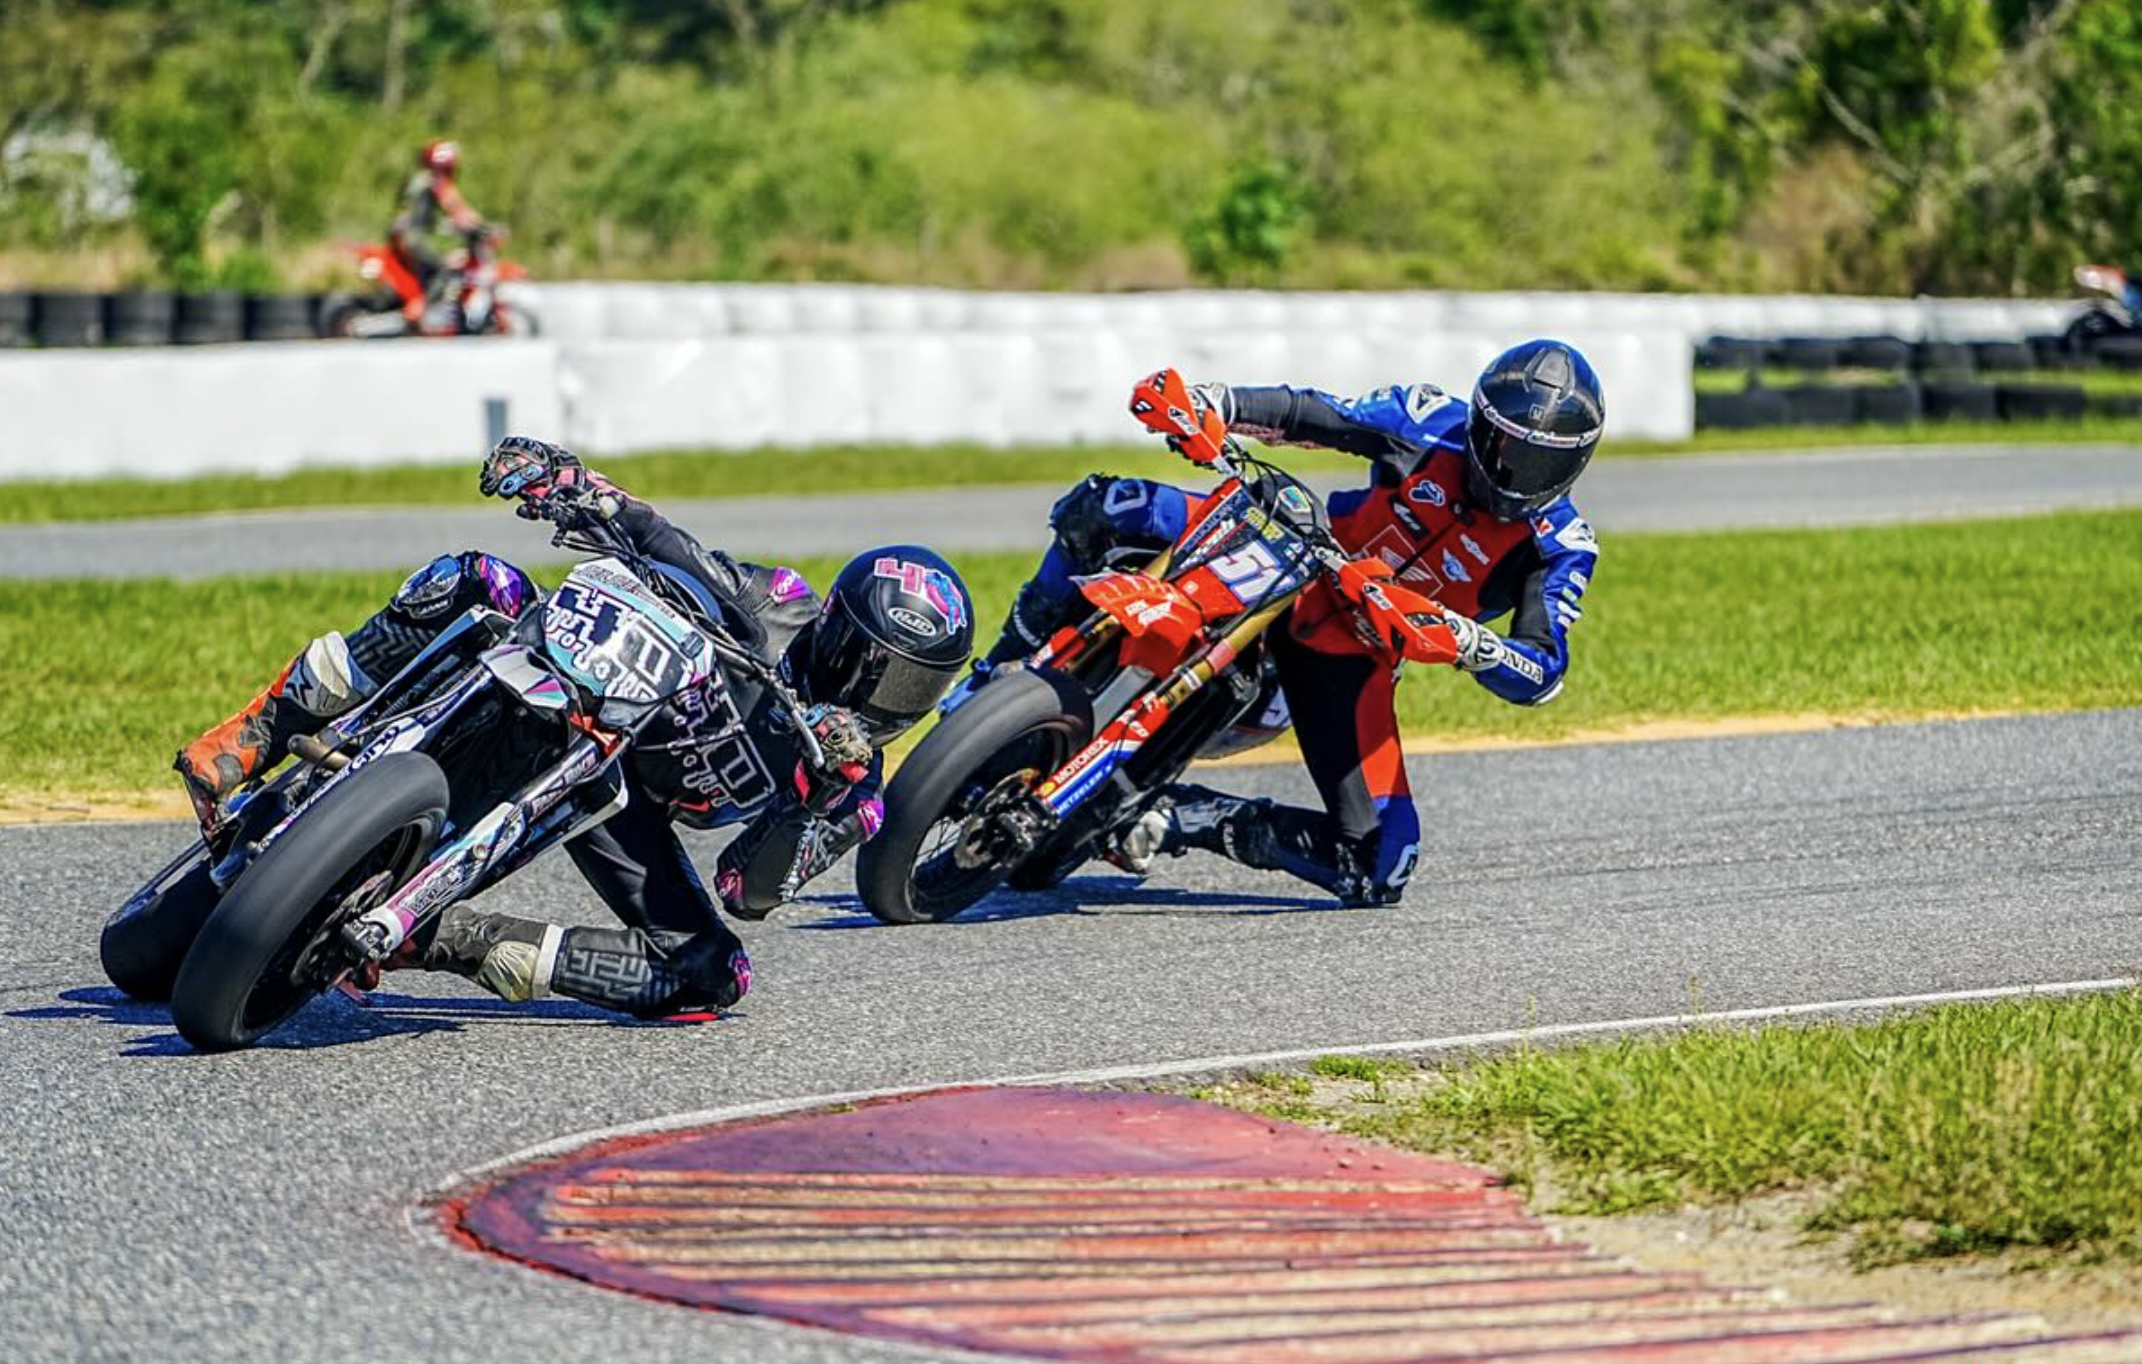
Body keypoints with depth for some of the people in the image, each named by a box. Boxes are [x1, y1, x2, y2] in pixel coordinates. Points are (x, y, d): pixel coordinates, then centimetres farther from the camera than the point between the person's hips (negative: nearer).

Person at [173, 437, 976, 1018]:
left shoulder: (854, 794, -13)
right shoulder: (776, 607, -15)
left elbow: (751, 894, -22)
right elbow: (647, 536, -6)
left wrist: (816, 792, -40)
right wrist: (561, 481, -26)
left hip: (616, 804, 2)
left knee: (711, 979, -21)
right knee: (475, 583, -31)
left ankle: (459, 944, -17)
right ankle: (254, 736, -25)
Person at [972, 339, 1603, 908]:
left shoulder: (1558, 548, -13)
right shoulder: (1438, 424, -10)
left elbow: (1544, 674, -20)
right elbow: (1306, 414, -5)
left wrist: (1468, 643, -41)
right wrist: (1207, 402, -22)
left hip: (1351, 657, 0)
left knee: (1379, 869, -19)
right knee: (1099, 510, -22)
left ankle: (1186, 819, -6)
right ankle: (1005, 672, -4)